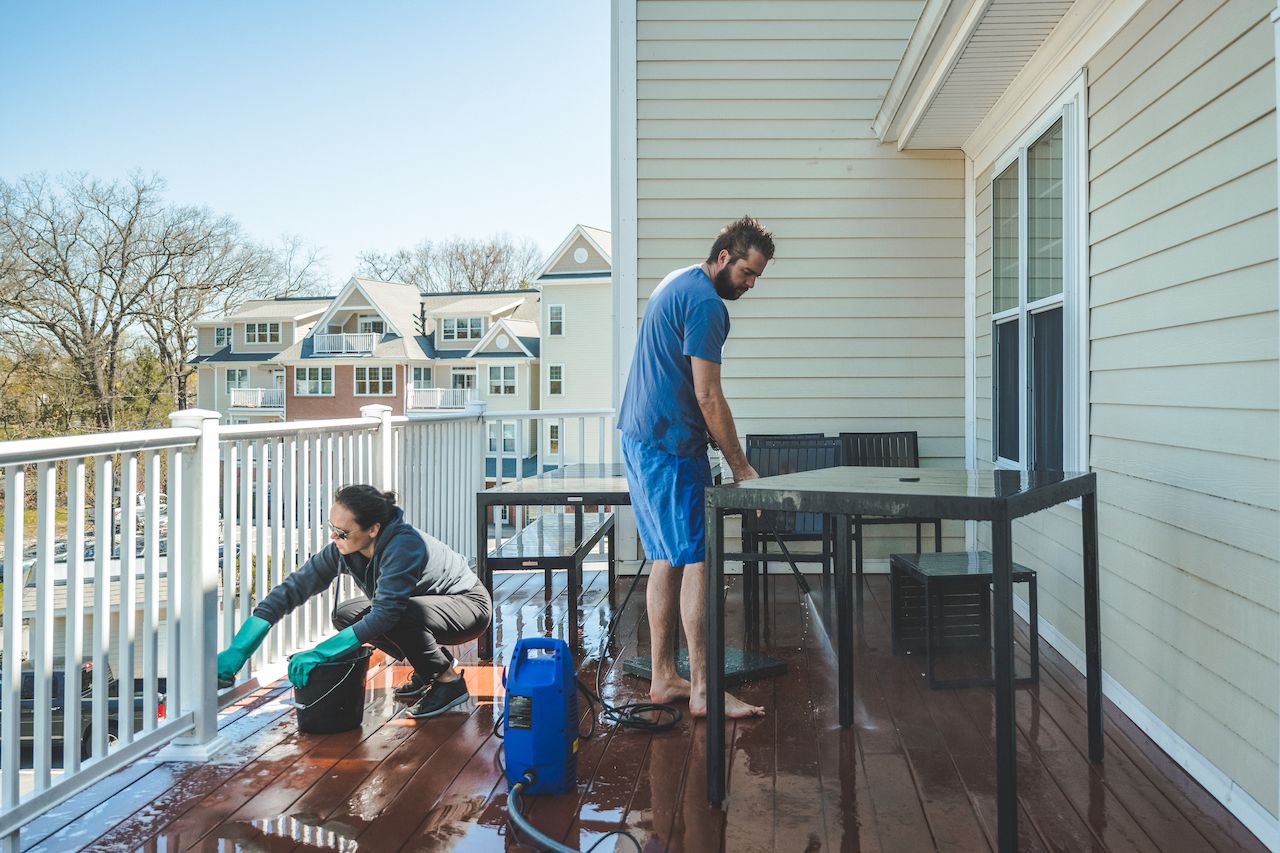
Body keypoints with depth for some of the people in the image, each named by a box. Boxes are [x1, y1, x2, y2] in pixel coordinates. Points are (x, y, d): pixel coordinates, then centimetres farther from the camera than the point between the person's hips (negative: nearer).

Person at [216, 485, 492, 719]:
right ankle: (430, 667, 8)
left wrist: (319, 654, -40)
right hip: (423, 602, 8)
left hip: (469, 603, -8)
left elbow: (383, 615, -40)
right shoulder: (343, 549, -15)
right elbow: (293, 588, -16)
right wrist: (237, 650, -22)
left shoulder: (404, 546, -36)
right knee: (345, 615, -4)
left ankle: (449, 679, -10)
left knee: (398, 618, -34)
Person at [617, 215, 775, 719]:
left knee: (668, 561, 11)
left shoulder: (675, 285, 19)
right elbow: (708, 396, -17)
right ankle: (702, 691, -5)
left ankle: (664, 679, 16)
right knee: (698, 561, -8)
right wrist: (741, 467, -10)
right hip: (672, 446, -10)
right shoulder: (706, 303, -14)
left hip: (639, 438, 10)